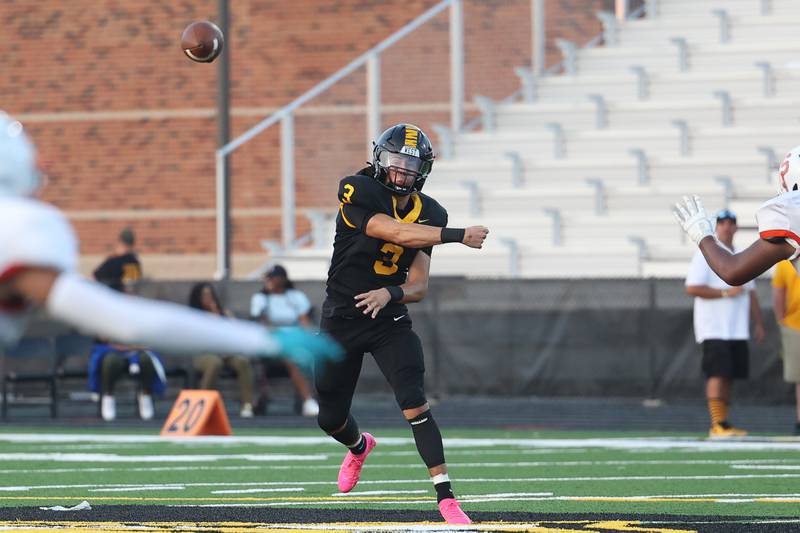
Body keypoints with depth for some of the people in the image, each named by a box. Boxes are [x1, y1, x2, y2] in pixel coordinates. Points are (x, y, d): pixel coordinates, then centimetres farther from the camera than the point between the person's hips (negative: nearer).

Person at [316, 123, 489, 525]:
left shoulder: (428, 213, -3)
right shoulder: (357, 192, -17)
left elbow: (419, 287, -6)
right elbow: (398, 233, -32)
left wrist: (390, 294, -27)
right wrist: (459, 236, -35)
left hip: (389, 319, 1)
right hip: (341, 320, -1)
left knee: (415, 407, -19)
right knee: (330, 419, 13)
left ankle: (446, 498, -19)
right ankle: (359, 447, 50)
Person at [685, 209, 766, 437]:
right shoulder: (706, 254, -5)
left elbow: (750, 293, 22)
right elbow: (692, 288, -13)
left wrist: (759, 324, 16)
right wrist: (725, 293, -18)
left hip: (737, 330, 7)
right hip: (714, 330, -7)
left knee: (729, 376, 7)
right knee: (718, 373, -15)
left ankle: (722, 423, 11)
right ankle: (717, 425, -18)